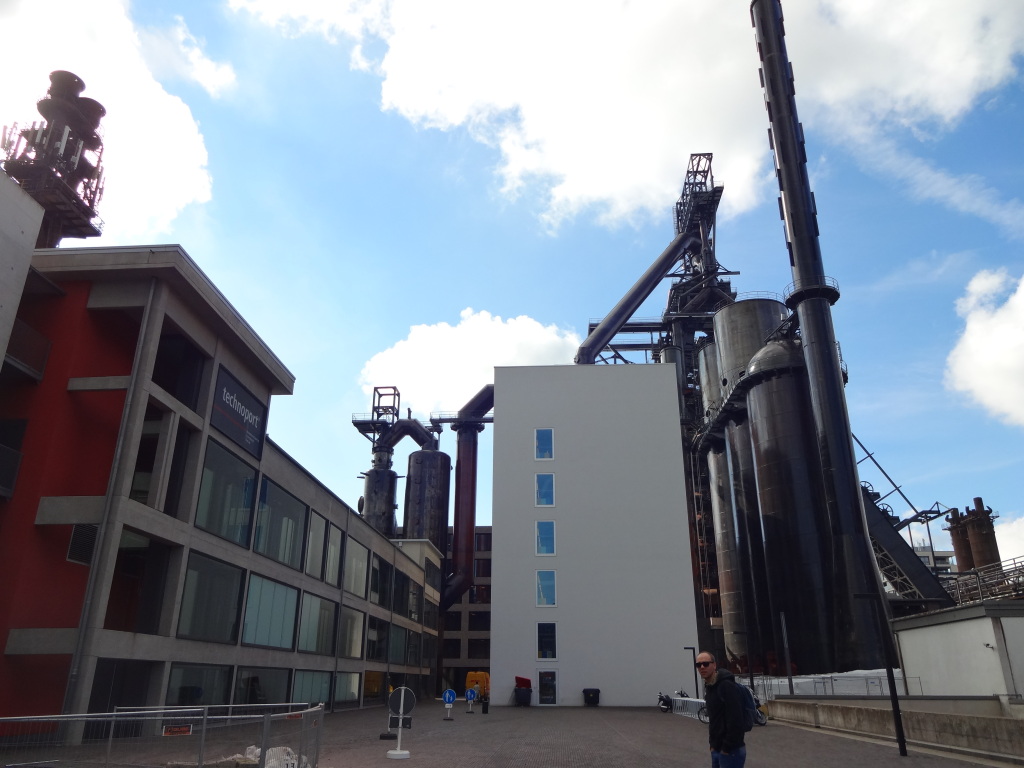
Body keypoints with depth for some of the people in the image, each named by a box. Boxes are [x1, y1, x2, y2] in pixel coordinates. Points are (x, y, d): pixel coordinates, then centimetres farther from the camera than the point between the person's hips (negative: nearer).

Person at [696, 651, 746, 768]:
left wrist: (727, 748, -20)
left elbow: (735, 721, -23)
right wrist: (713, 744, 12)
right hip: (717, 749, 9)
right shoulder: (709, 687, 11)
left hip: (731, 750, -9)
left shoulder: (727, 686, -18)